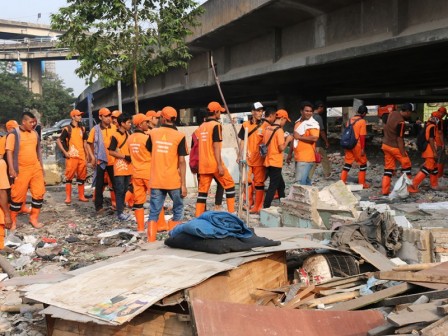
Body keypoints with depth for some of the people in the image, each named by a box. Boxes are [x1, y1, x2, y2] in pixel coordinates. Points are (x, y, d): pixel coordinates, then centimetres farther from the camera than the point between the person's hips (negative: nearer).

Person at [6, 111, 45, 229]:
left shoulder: (35, 133, 8)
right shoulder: (14, 134, -9)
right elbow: (9, 152, -13)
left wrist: (41, 166, 16)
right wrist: (11, 168, -19)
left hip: (36, 168, 5)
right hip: (21, 170, -5)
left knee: (39, 193, 3)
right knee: (18, 195, 2)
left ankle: (34, 218, 15)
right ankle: (12, 220, 17)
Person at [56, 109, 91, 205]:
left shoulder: (82, 129, 13)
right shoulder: (67, 129, -2)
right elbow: (58, 141, -2)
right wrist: (65, 152, -8)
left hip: (82, 157, 5)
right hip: (71, 157, -5)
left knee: (82, 177, 9)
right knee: (69, 176, -3)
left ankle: (81, 196, 18)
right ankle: (68, 197, 1)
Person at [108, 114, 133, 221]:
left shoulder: (128, 134, 12)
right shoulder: (115, 136, -12)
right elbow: (111, 152, -15)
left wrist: (131, 156, 7)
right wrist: (124, 156, -18)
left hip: (128, 166, 8)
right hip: (120, 166, -8)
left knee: (125, 189, 12)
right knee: (120, 190, -4)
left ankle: (121, 209, 21)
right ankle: (119, 213, -1)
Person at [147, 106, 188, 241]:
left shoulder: (153, 133, 3)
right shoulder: (179, 136, -7)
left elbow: (149, 154, 13)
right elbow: (181, 161, -10)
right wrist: (183, 184, -8)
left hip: (156, 180, 2)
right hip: (173, 181, -2)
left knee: (154, 212, 7)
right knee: (178, 210, 15)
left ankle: (151, 240, 4)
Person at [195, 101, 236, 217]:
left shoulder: (201, 127, 13)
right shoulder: (216, 125, -8)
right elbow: (216, 147, -15)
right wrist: (220, 165, -16)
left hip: (203, 164, 7)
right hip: (215, 164, -6)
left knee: (202, 190, 7)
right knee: (229, 185, 7)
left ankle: (198, 217, 3)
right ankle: (231, 214, 8)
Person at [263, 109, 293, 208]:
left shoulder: (267, 129, 8)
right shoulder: (279, 130, -15)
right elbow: (281, 148, -19)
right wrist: (287, 140, -2)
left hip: (268, 161, 8)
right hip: (276, 163, -8)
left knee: (281, 184, 19)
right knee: (273, 186, -3)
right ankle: (265, 208, -5)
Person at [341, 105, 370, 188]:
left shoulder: (350, 120, 9)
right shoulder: (362, 121, -10)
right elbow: (362, 136, -14)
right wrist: (363, 148, -11)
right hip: (357, 145, -6)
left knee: (347, 163, 12)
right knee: (363, 163, 8)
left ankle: (342, 181, 9)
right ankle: (362, 183, 10)